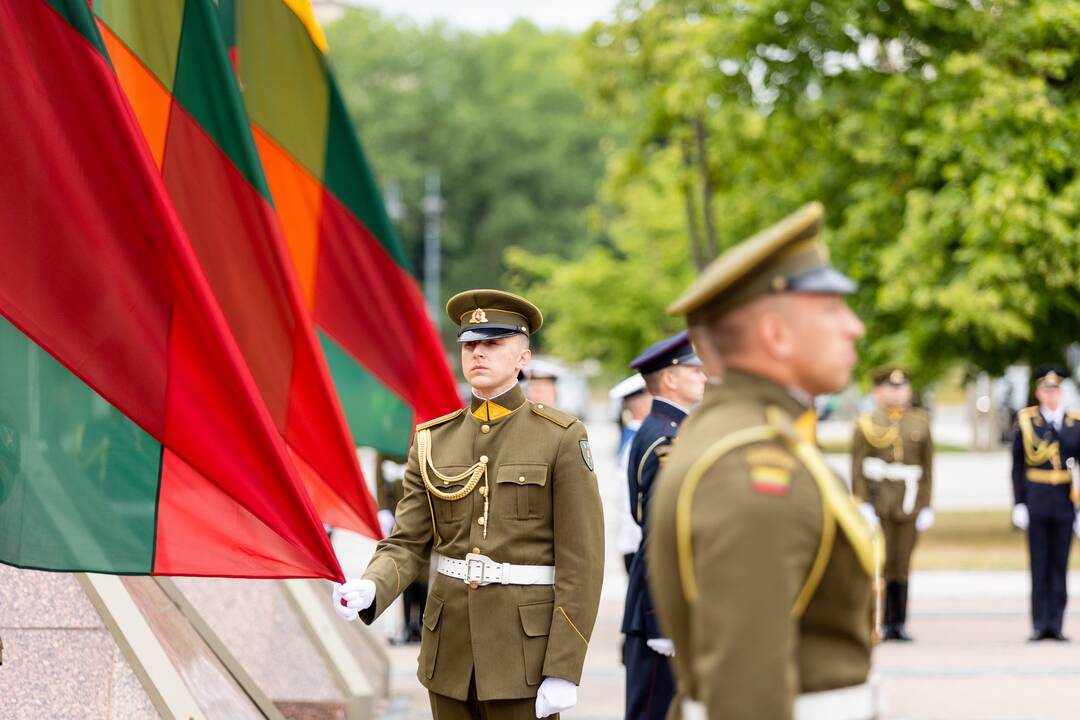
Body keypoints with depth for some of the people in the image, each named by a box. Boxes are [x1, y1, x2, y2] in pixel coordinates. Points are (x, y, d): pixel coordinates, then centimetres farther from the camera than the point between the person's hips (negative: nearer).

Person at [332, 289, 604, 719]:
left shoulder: (562, 439, -7)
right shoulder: (434, 441, 6)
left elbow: (581, 562, -10)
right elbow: (408, 545, 3)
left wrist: (564, 672, -15)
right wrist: (369, 591, -20)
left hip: (526, 648, -4)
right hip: (451, 647, 4)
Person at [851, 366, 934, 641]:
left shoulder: (920, 422, 10)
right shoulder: (867, 423, 2)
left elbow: (927, 467, 9)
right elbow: (858, 467, -3)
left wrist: (926, 506, 3)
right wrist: (862, 504, -11)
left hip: (908, 502, 3)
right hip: (878, 501, -2)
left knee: (902, 564, 4)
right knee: (879, 562, -5)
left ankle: (899, 624, 9)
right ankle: (880, 624, -1)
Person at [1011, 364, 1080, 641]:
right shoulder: (1025, 420, 3)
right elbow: (1018, 466, 2)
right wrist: (1019, 503, -3)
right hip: (1036, 501, -1)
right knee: (1039, 564, -1)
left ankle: (1056, 625, 6)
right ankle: (1040, 625, 2)